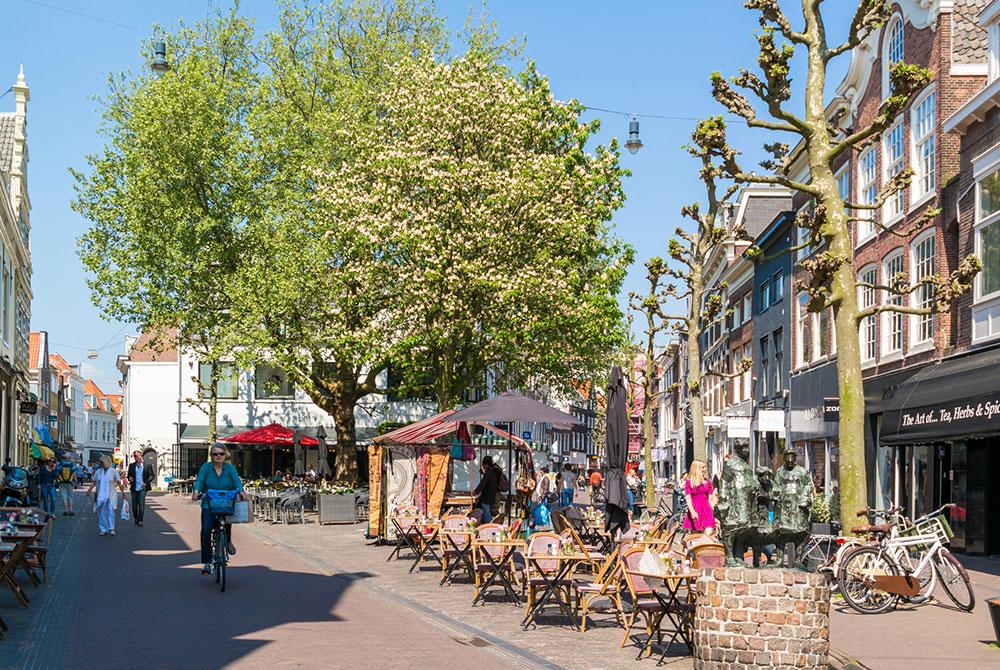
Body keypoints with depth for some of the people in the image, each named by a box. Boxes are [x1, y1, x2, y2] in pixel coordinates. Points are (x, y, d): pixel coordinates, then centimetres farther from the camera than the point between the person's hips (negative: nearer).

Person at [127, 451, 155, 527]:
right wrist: (130, 478, -8)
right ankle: (136, 519, 25)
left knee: (141, 504, -11)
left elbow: (152, 475, 4)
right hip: (134, 488, 3)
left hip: (142, 488, -3)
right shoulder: (131, 466, 8)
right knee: (134, 505, 8)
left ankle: (140, 520, -5)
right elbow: (129, 475, 15)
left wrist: (147, 482, -9)